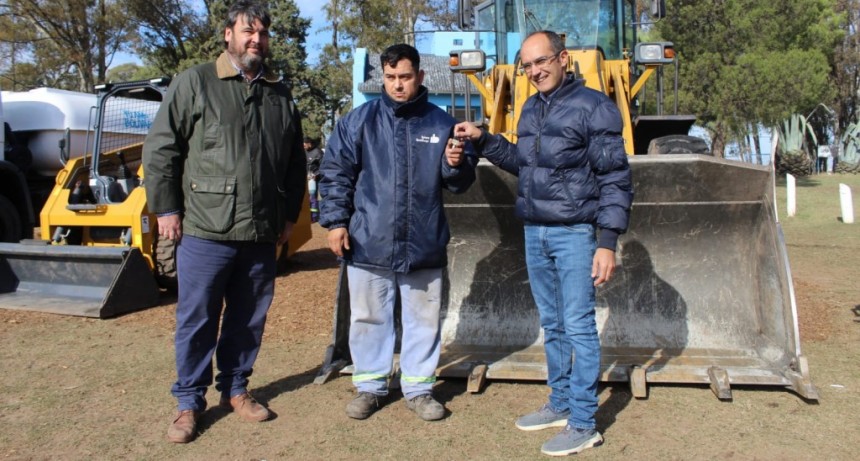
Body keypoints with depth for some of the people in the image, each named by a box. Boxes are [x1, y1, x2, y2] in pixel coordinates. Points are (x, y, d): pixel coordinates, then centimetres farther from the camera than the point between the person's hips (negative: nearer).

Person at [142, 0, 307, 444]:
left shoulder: (280, 95, 13)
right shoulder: (194, 83, 0)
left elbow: (295, 162, 19)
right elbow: (159, 149, -2)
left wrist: (289, 213, 16)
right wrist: (166, 208, -6)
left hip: (261, 235, 4)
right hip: (204, 231, -4)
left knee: (248, 320, 13)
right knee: (197, 321, 6)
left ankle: (235, 390, 30)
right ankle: (189, 402, 21)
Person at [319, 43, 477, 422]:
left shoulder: (441, 123, 4)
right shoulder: (360, 120, 1)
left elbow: (460, 183, 10)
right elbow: (335, 173, 3)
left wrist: (457, 165, -12)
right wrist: (336, 221, -4)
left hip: (424, 245, 1)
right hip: (368, 243, 0)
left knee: (423, 319, 10)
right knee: (368, 318, 10)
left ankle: (419, 388, 27)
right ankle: (370, 386, 27)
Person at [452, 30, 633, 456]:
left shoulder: (593, 107, -10)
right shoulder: (531, 110, 12)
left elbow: (615, 179, -12)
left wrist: (608, 241, -18)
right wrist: (483, 140, 10)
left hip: (574, 234, -7)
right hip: (534, 232, 7)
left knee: (578, 328, -2)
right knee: (552, 326, 15)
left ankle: (583, 424, 9)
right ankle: (560, 405, 29)